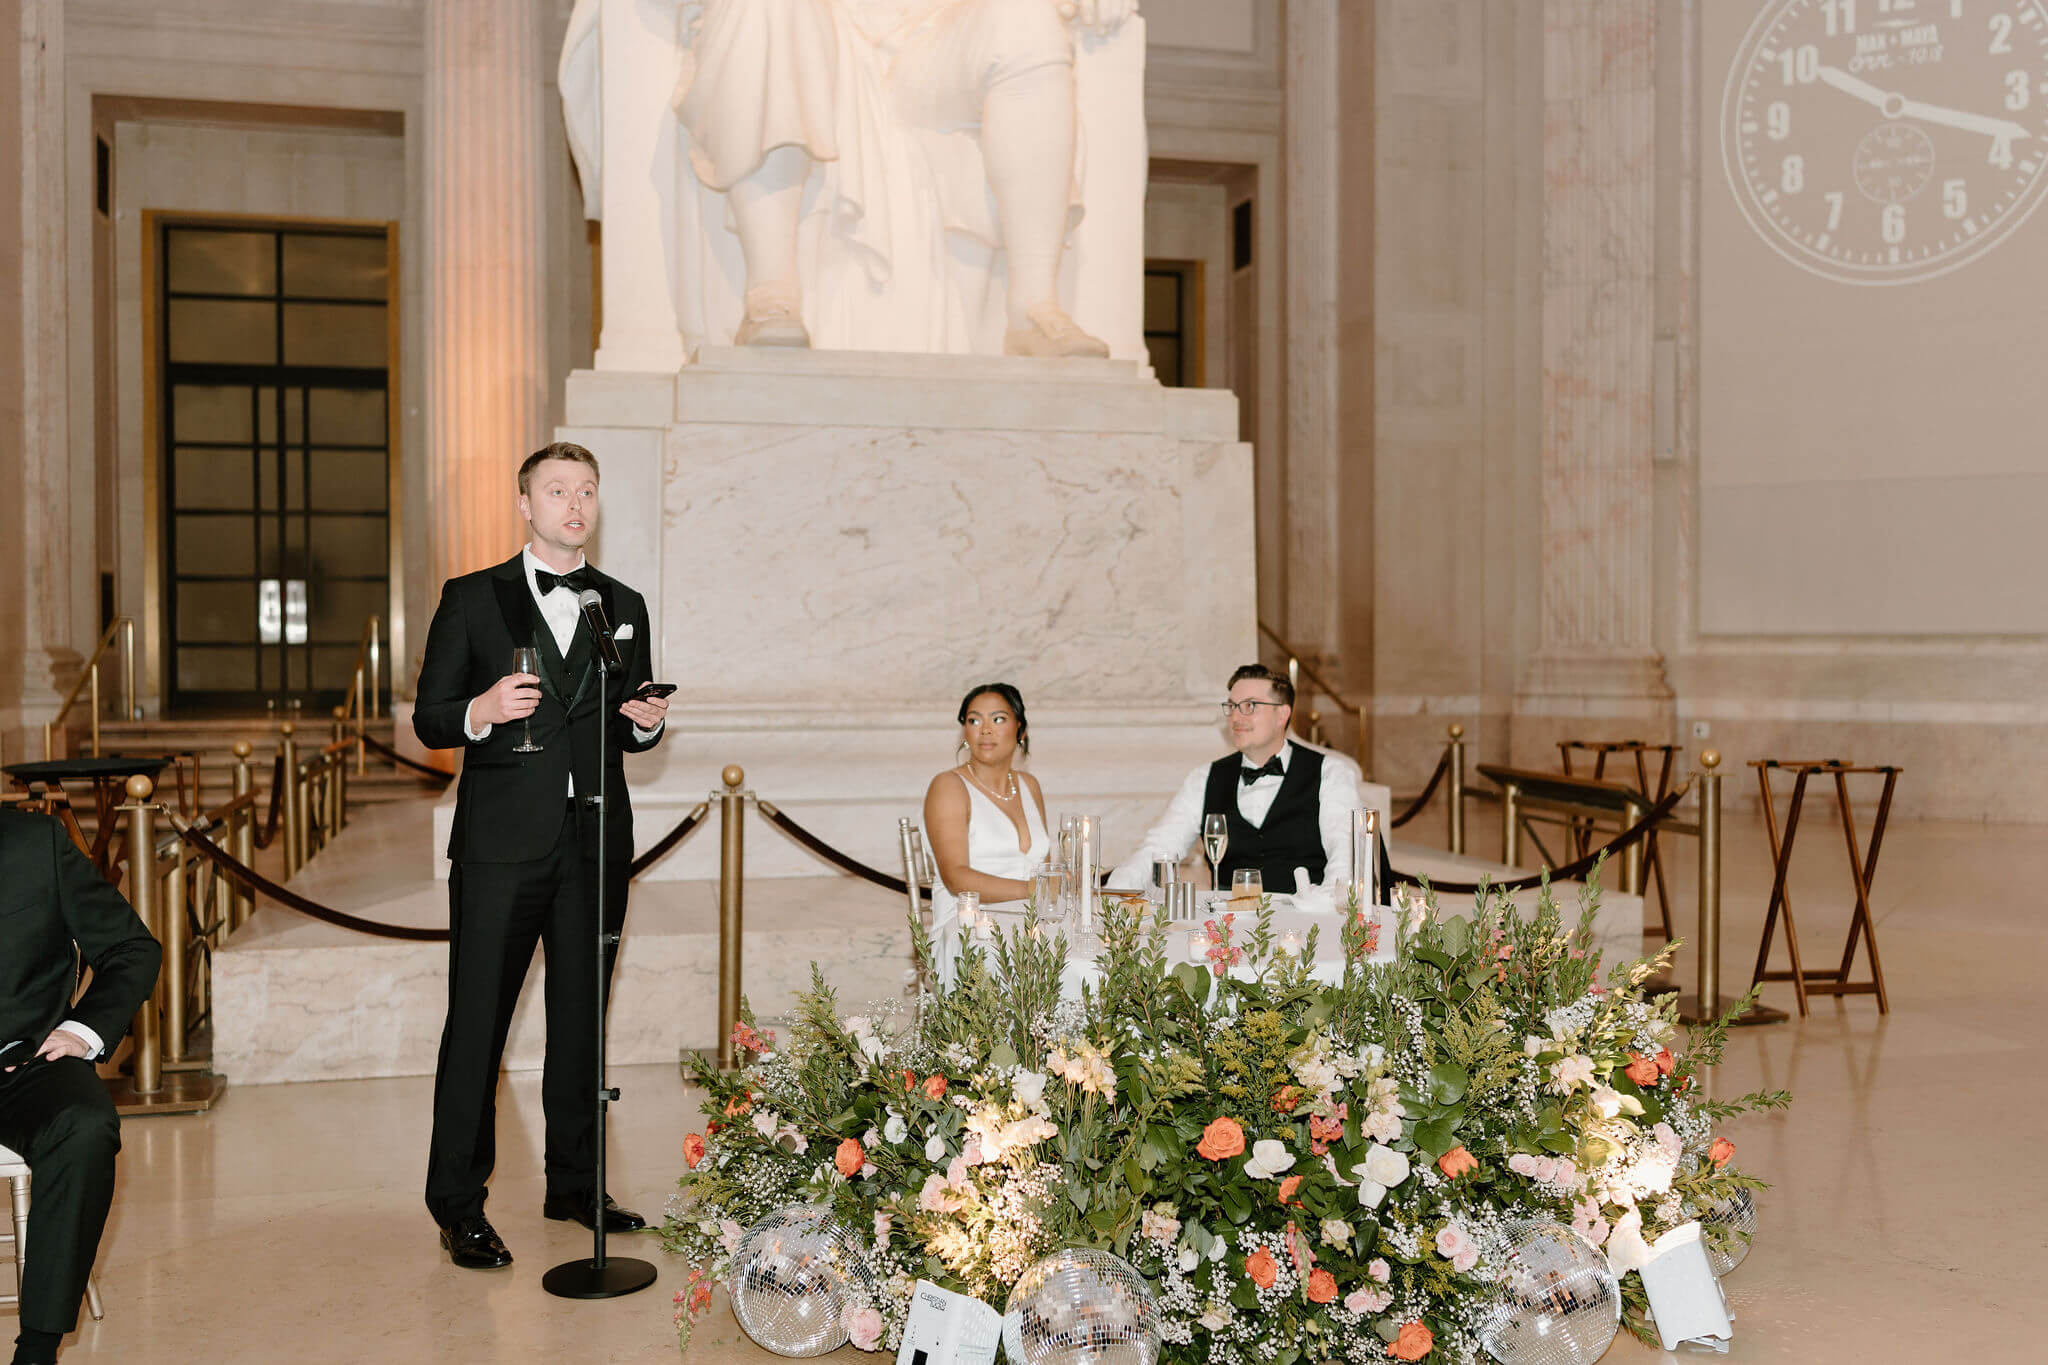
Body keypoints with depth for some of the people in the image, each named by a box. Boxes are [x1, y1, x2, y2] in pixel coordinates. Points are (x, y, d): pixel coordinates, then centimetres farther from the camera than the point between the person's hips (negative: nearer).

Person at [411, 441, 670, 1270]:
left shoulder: (624, 607, 14)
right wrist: (481, 712, -19)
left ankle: (575, 1184, 24)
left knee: (581, 1021, 11)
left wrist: (646, 723, -5)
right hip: (502, 842, -3)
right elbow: (429, 718, 1)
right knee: (476, 1023, -1)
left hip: (596, 843, 3)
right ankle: (458, 1206, 8)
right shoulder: (471, 599, 4)